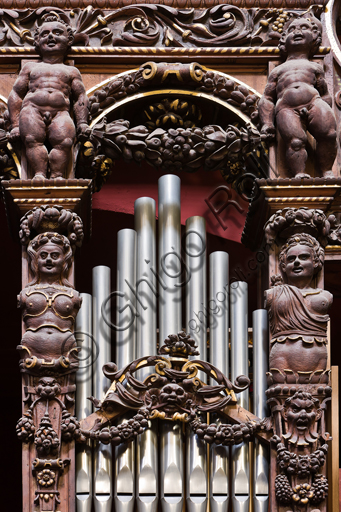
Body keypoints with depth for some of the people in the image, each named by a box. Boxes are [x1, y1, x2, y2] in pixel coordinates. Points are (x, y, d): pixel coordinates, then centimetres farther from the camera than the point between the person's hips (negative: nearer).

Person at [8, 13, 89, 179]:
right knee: (33, 139, -32)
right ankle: (38, 175, -44)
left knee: (64, 140, -33)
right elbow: (15, 95, 21)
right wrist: (15, 125, 5)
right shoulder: (30, 67, 31)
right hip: (32, 109, 1)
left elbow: (81, 98, 19)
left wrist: (82, 122, -1)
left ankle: (58, 176, -45)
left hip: (60, 113, 0)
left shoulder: (71, 71, 31)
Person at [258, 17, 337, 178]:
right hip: (286, 107, -1)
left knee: (329, 134, -29)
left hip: (314, 101, 1)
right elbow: (266, 99, 27)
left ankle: (327, 171, -26)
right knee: (295, 141, -30)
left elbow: (325, 96, 25)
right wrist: (267, 124, 7)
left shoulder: (315, 67, 36)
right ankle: (299, 173, -42)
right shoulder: (278, 70, 36)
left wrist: (325, 117, 3)